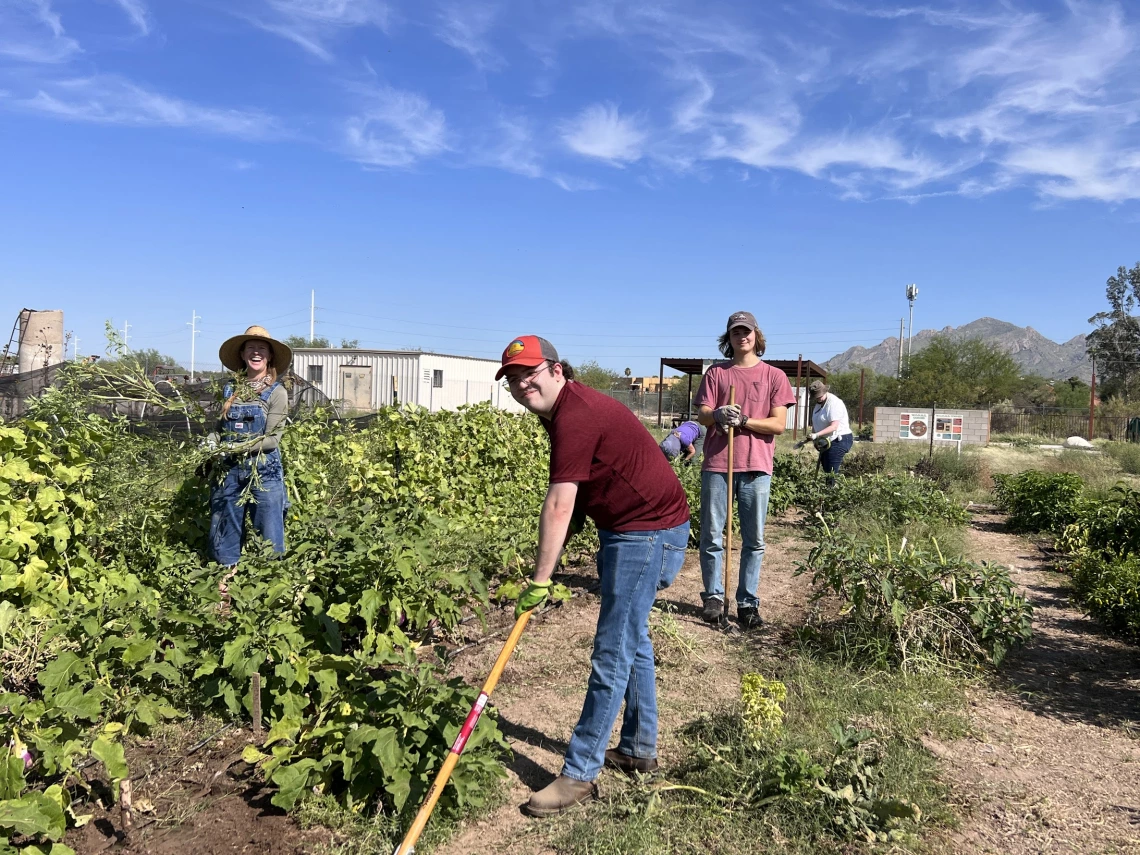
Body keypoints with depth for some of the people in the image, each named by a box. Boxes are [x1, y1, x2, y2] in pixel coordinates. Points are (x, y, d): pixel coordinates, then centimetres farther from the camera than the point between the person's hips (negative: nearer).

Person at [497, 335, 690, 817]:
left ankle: (579, 775, 2)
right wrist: (555, 559, 9)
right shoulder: (565, 410, 10)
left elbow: (558, 506, -26)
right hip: (628, 529, 11)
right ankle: (638, 750, 35)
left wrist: (538, 583, -24)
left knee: (613, 655, -6)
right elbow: (574, 498, 17)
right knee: (631, 641, 20)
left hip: (649, 533, -11)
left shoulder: (574, 416, -22)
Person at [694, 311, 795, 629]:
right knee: (711, 536, 3)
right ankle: (713, 597, 16)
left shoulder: (774, 376, 7)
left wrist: (744, 420, -14)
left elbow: (779, 424, 0)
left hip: (756, 468, 0)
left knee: (754, 540, 4)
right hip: (717, 464, 1)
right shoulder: (716, 373, 10)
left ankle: (748, 603, 13)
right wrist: (718, 415, -20)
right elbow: (702, 415, 3)